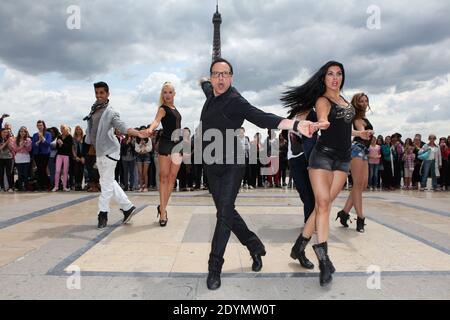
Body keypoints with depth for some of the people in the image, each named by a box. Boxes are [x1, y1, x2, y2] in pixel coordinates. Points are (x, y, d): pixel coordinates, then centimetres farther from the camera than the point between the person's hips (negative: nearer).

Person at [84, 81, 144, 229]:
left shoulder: (111, 112, -11)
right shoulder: (93, 110, 11)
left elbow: (122, 127, -23)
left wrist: (137, 133, -39)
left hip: (109, 151, -8)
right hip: (99, 152, 8)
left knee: (107, 183, -3)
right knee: (109, 182, 12)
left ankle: (103, 214, 6)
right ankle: (127, 207, 20)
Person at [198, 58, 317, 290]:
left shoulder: (235, 101, -14)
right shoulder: (211, 95, 6)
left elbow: (263, 118, -28)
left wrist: (295, 125, -41)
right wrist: (203, 81, 54)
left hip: (232, 165, -7)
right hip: (211, 166, 7)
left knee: (224, 212, -12)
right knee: (226, 212, 11)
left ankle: (215, 268, -1)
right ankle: (254, 246, 31)